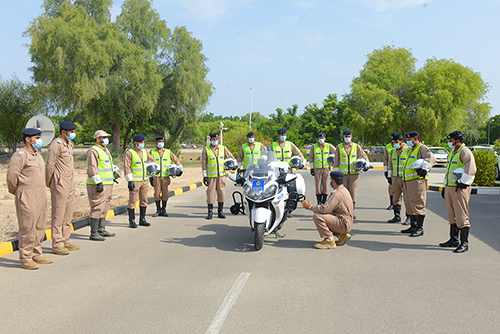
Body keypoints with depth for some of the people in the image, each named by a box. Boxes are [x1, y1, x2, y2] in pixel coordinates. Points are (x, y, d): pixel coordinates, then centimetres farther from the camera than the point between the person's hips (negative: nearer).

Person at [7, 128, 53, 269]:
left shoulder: (38, 155, 17)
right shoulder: (20, 155, -12)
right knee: (27, 229, -4)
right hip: (27, 199, -9)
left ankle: (36, 255, 23)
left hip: (40, 197, 9)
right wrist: (15, 191, -1)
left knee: (40, 227, 12)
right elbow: (11, 175, -15)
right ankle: (25, 259, 4)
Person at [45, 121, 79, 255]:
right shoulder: (56, 145, -14)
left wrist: (72, 181, 17)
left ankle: (65, 241, 22)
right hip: (60, 185, -9)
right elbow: (49, 166, -13)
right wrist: (49, 184, -5)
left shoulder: (69, 144, 15)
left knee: (68, 214, 13)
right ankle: (57, 245, 2)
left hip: (70, 184, 9)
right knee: (58, 214, -4)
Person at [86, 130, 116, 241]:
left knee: (104, 208, 14)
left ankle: (101, 230, 22)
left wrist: (112, 179, 25)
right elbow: (92, 168, -19)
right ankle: (94, 233, -6)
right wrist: (98, 182, -23)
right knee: (97, 208, -9)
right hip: (98, 185, -10)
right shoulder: (93, 151, -10)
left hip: (107, 185, 10)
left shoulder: (105, 151, 20)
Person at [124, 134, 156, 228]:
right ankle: (132, 221, 5)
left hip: (144, 181, 6)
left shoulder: (145, 152, 10)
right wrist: (130, 181, -17)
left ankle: (142, 219, 18)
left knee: (144, 200, 9)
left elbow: (152, 160, 27)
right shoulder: (129, 153, -9)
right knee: (132, 201, -3)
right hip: (134, 181, -6)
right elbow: (126, 167, -13)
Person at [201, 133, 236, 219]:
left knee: (221, 193, 1)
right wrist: (204, 176, -4)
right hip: (211, 176, -2)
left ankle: (220, 211, 11)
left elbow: (231, 157, 20)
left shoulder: (223, 148, 8)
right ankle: (210, 212, 7)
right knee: (210, 193, -4)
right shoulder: (206, 150, 1)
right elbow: (204, 164, 0)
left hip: (221, 175, 2)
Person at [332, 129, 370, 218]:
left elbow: (364, 156, 17)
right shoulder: (339, 147, 6)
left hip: (354, 173, 0)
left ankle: (352, 212, 2)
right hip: (343, 174, 0)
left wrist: (366, 164, -1)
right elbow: (336, 161, 7)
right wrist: (336, 173, 3)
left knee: (353, 191, -4)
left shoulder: (356, 147, 8)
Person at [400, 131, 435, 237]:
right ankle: (413, 226, 21)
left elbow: (431, 158, -23)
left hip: (417, 180, -10)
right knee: (409, 204, 12)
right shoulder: (410, 150, 23)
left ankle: (420, 229, -6)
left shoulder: (422, 148, -6)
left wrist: (424, 169, -33)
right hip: (407, 180, 10)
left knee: (417, 204, -10)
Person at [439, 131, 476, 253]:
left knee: (461, 216, -7)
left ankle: (464, 243, -2)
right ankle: (454, 240, 23)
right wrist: (445, 187, 24)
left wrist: (462, 182, -20)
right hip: (449, 188, 9)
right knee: (452, 216, 14)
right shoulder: (451, 153, 19)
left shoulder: (465, 153, -12)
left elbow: (471, 169, -26)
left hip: (460, 189, -9)